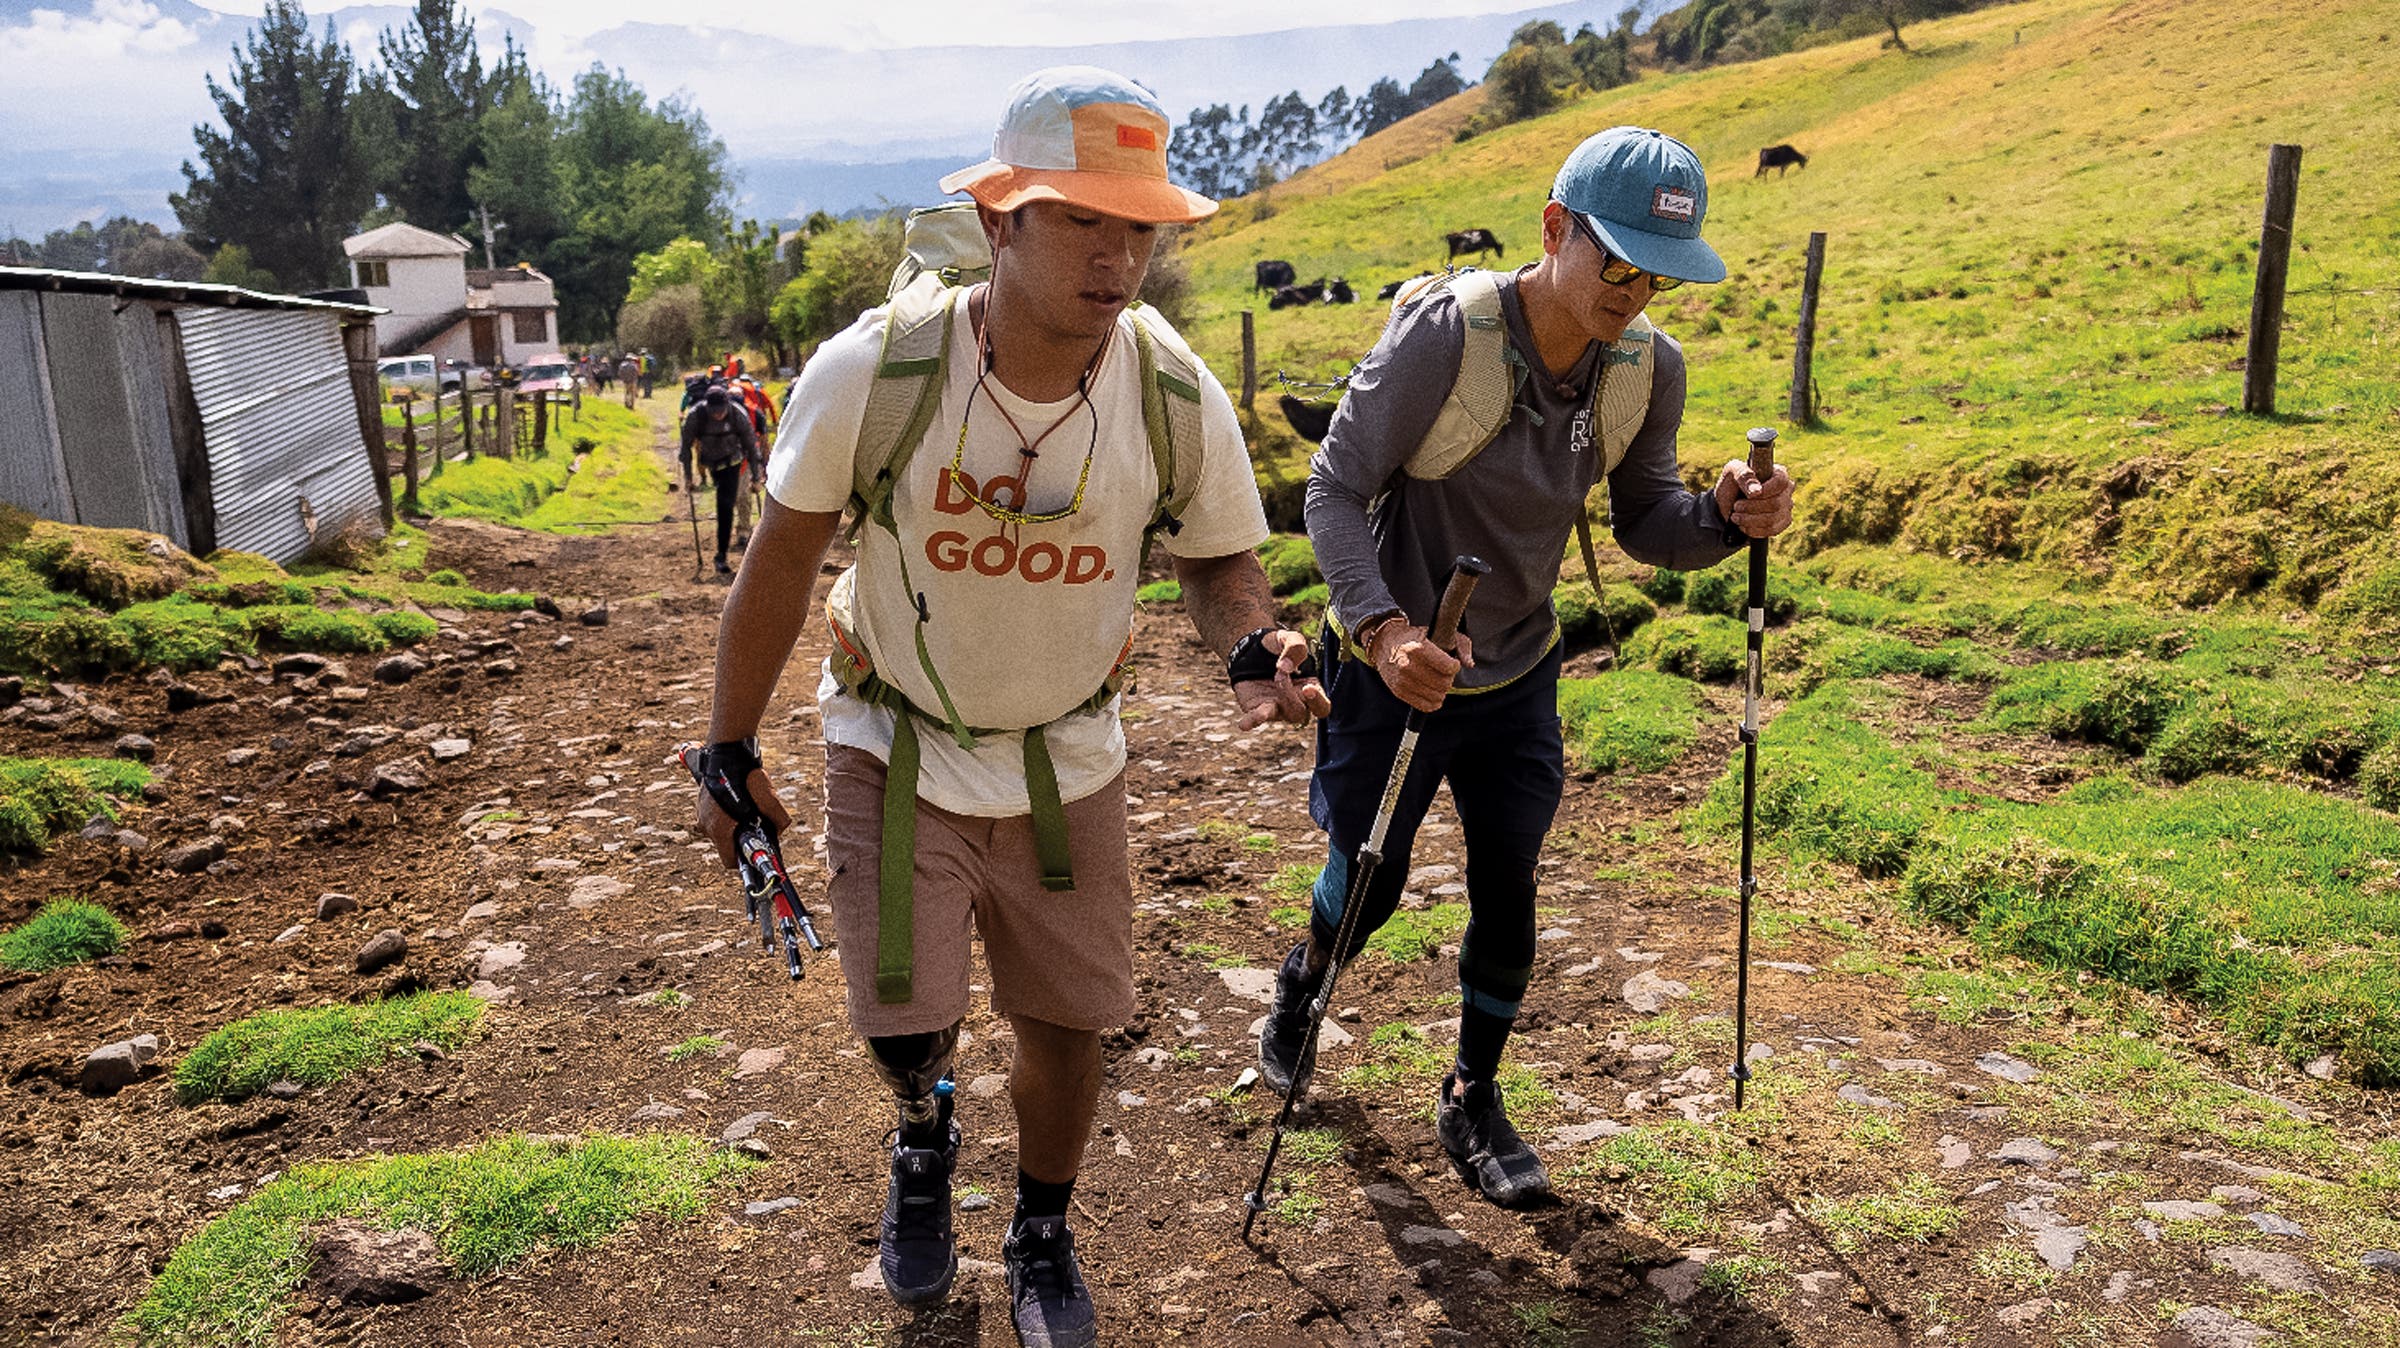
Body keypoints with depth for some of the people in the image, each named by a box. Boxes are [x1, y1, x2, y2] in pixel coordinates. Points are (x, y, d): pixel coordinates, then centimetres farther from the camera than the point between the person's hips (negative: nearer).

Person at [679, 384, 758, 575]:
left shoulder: (738, 415, -25)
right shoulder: (695, 416, -24)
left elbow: (751, 444, -13)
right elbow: (686, 445, -11)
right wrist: (688, 476, -9)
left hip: (731, 463, -1)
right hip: (708, 461, 1)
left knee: (725, 507, -11)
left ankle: (721, 556, -9)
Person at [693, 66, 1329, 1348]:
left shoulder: (1179, 395, -18)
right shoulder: (871, 370, -23)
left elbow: (1218, 560, -1)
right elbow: (781, 560, -9)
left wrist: (1252, 644, -26)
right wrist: (729, 751, -3)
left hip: (1067, 760, 2)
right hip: (897, 750, -1)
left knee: (1066, 1021, 11)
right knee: (904, 1026, 3)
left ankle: (1041, 1239, 42)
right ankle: (925, 1135, 44)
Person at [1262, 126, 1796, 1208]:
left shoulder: (1648, 367, -9)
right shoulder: (1444, 330, -25)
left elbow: (1643, 521, 2)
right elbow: (1335, 488, -21)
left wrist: (1725, 519, -21)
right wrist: (1383, 627, -36)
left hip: (1516, 676, 4)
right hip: (1392, 666, -3)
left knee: (1507, 896, 7)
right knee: (1369, 886, 12)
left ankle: (1473, 1101, 31)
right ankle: (1301, 989, 48)